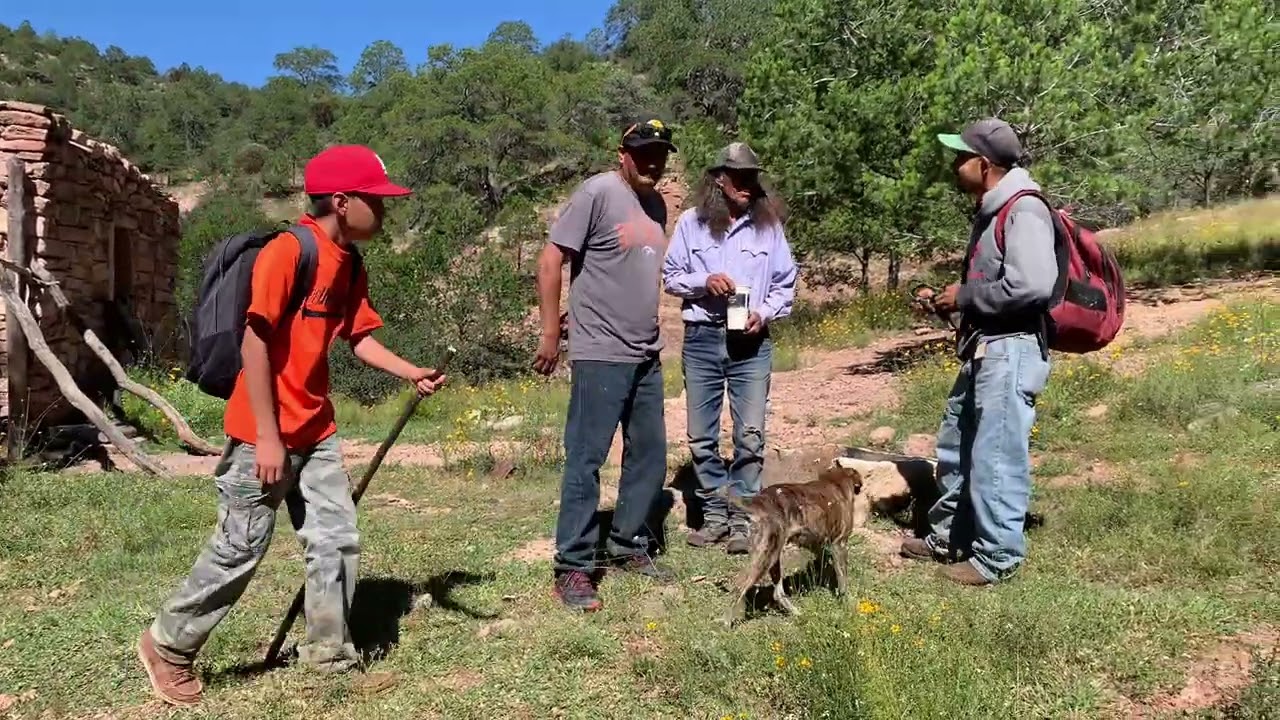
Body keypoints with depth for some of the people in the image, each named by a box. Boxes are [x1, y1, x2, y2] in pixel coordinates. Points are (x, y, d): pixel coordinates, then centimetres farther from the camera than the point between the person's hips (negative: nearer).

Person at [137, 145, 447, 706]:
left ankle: (330, 660, 20)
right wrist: (267, 438, -20)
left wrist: (411, 373, -7)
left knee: (337, 541, 8)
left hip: (316, 432, 8)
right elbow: (255, 344, -20)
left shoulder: (350, 266, 8)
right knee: (240, 549, 2)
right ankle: (167, 647, 24)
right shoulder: (286, 252, -18)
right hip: (265, 433, -8)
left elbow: (358, 338, 10)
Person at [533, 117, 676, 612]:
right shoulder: (598, 192, -10)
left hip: (646, 357, 8)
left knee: (650, 455, 13)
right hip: (600, 356, -8)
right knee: (585, 460, -3)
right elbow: (550, 261, -12)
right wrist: (550, 333, -13)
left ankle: (628, 546, 29)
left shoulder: (656, 205, 13)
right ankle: (573, 568, 6)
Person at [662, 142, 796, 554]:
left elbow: (786, 284, 9)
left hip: (751, 342, -1)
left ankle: (741, 519, 7)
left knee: (750, 435, -4)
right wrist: (703, 282, -12)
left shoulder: (768, 224, 5)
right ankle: (714, 515, 20)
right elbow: (670, 276, 7)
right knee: (701, 437, 7)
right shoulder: (692, 222, 4)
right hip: (701, 339, 1)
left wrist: (764, 313, -8)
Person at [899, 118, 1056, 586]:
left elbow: (1032, 285, -28)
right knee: (956, 445, 19)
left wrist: (965, 296, -17)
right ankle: (949, 537, 33)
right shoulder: (990, 211, 16)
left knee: (995, 456, -4)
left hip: (1011, 351, -11)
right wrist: (951, 298, 10)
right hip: (982, 349, 11)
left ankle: (998, 556, 9)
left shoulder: (1024, 211, -16)